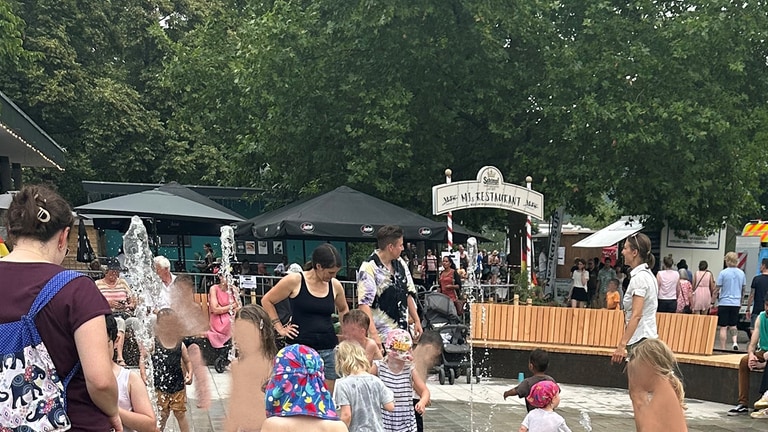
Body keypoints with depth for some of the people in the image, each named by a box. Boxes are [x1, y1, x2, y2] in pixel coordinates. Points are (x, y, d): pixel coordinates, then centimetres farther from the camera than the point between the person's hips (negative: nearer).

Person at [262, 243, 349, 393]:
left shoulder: (335, 285, 7)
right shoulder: (294, 281, -5)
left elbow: (343, 309, 26)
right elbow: (267, 301, 5)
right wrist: (279, 328, 0)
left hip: (328, 349, 4)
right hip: (301, 347, -4)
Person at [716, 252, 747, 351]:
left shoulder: (723, 273, -9)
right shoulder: (741, 273, 4)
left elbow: (717, 288, -6)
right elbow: (743, 288, 14)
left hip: (724, 303, -4)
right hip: (736, 303, 4)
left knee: (723, 327, 2)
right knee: (733, 325, 17)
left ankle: (722, 349, 4)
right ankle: (735, 342, -5)